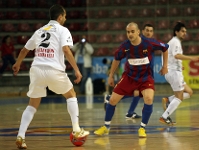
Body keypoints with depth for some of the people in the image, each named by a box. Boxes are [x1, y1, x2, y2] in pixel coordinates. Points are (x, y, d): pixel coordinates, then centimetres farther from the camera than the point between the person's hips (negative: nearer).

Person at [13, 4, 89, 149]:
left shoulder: (40, 31, 21)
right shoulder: (62, 30, 4)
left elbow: (24, 50, 28)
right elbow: (66, 50, -12)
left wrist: (17, 64, 45)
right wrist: (77, 70, -12)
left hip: (37, 69, 4)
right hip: (54, 70, -4)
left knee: (32, 105, 13)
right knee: (71, 95, 20)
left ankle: (20, 136, -4)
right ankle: (77, 130, 16)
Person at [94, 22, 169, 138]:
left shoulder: (149, 43, -22)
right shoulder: (125, 46, -15)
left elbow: (165, 48, -4)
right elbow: (117, 59, 6)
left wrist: (165, 66, 1)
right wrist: (111, 76, 11)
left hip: (146, 77, -2)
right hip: (129, 76, 2)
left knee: (149, 99, -27)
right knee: (113, 100, -1)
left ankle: (142, 128, -8)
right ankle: (106, 127, 22)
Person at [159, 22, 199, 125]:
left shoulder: (174, 42, 20)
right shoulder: (175, 41, -11)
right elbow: (176, 55, -29)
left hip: (174, 72, 10)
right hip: (174, 72, -10)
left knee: (189, 92, 11)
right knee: (179, 97, -8)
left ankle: (168, 100, 1)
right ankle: (164, 117, -10)